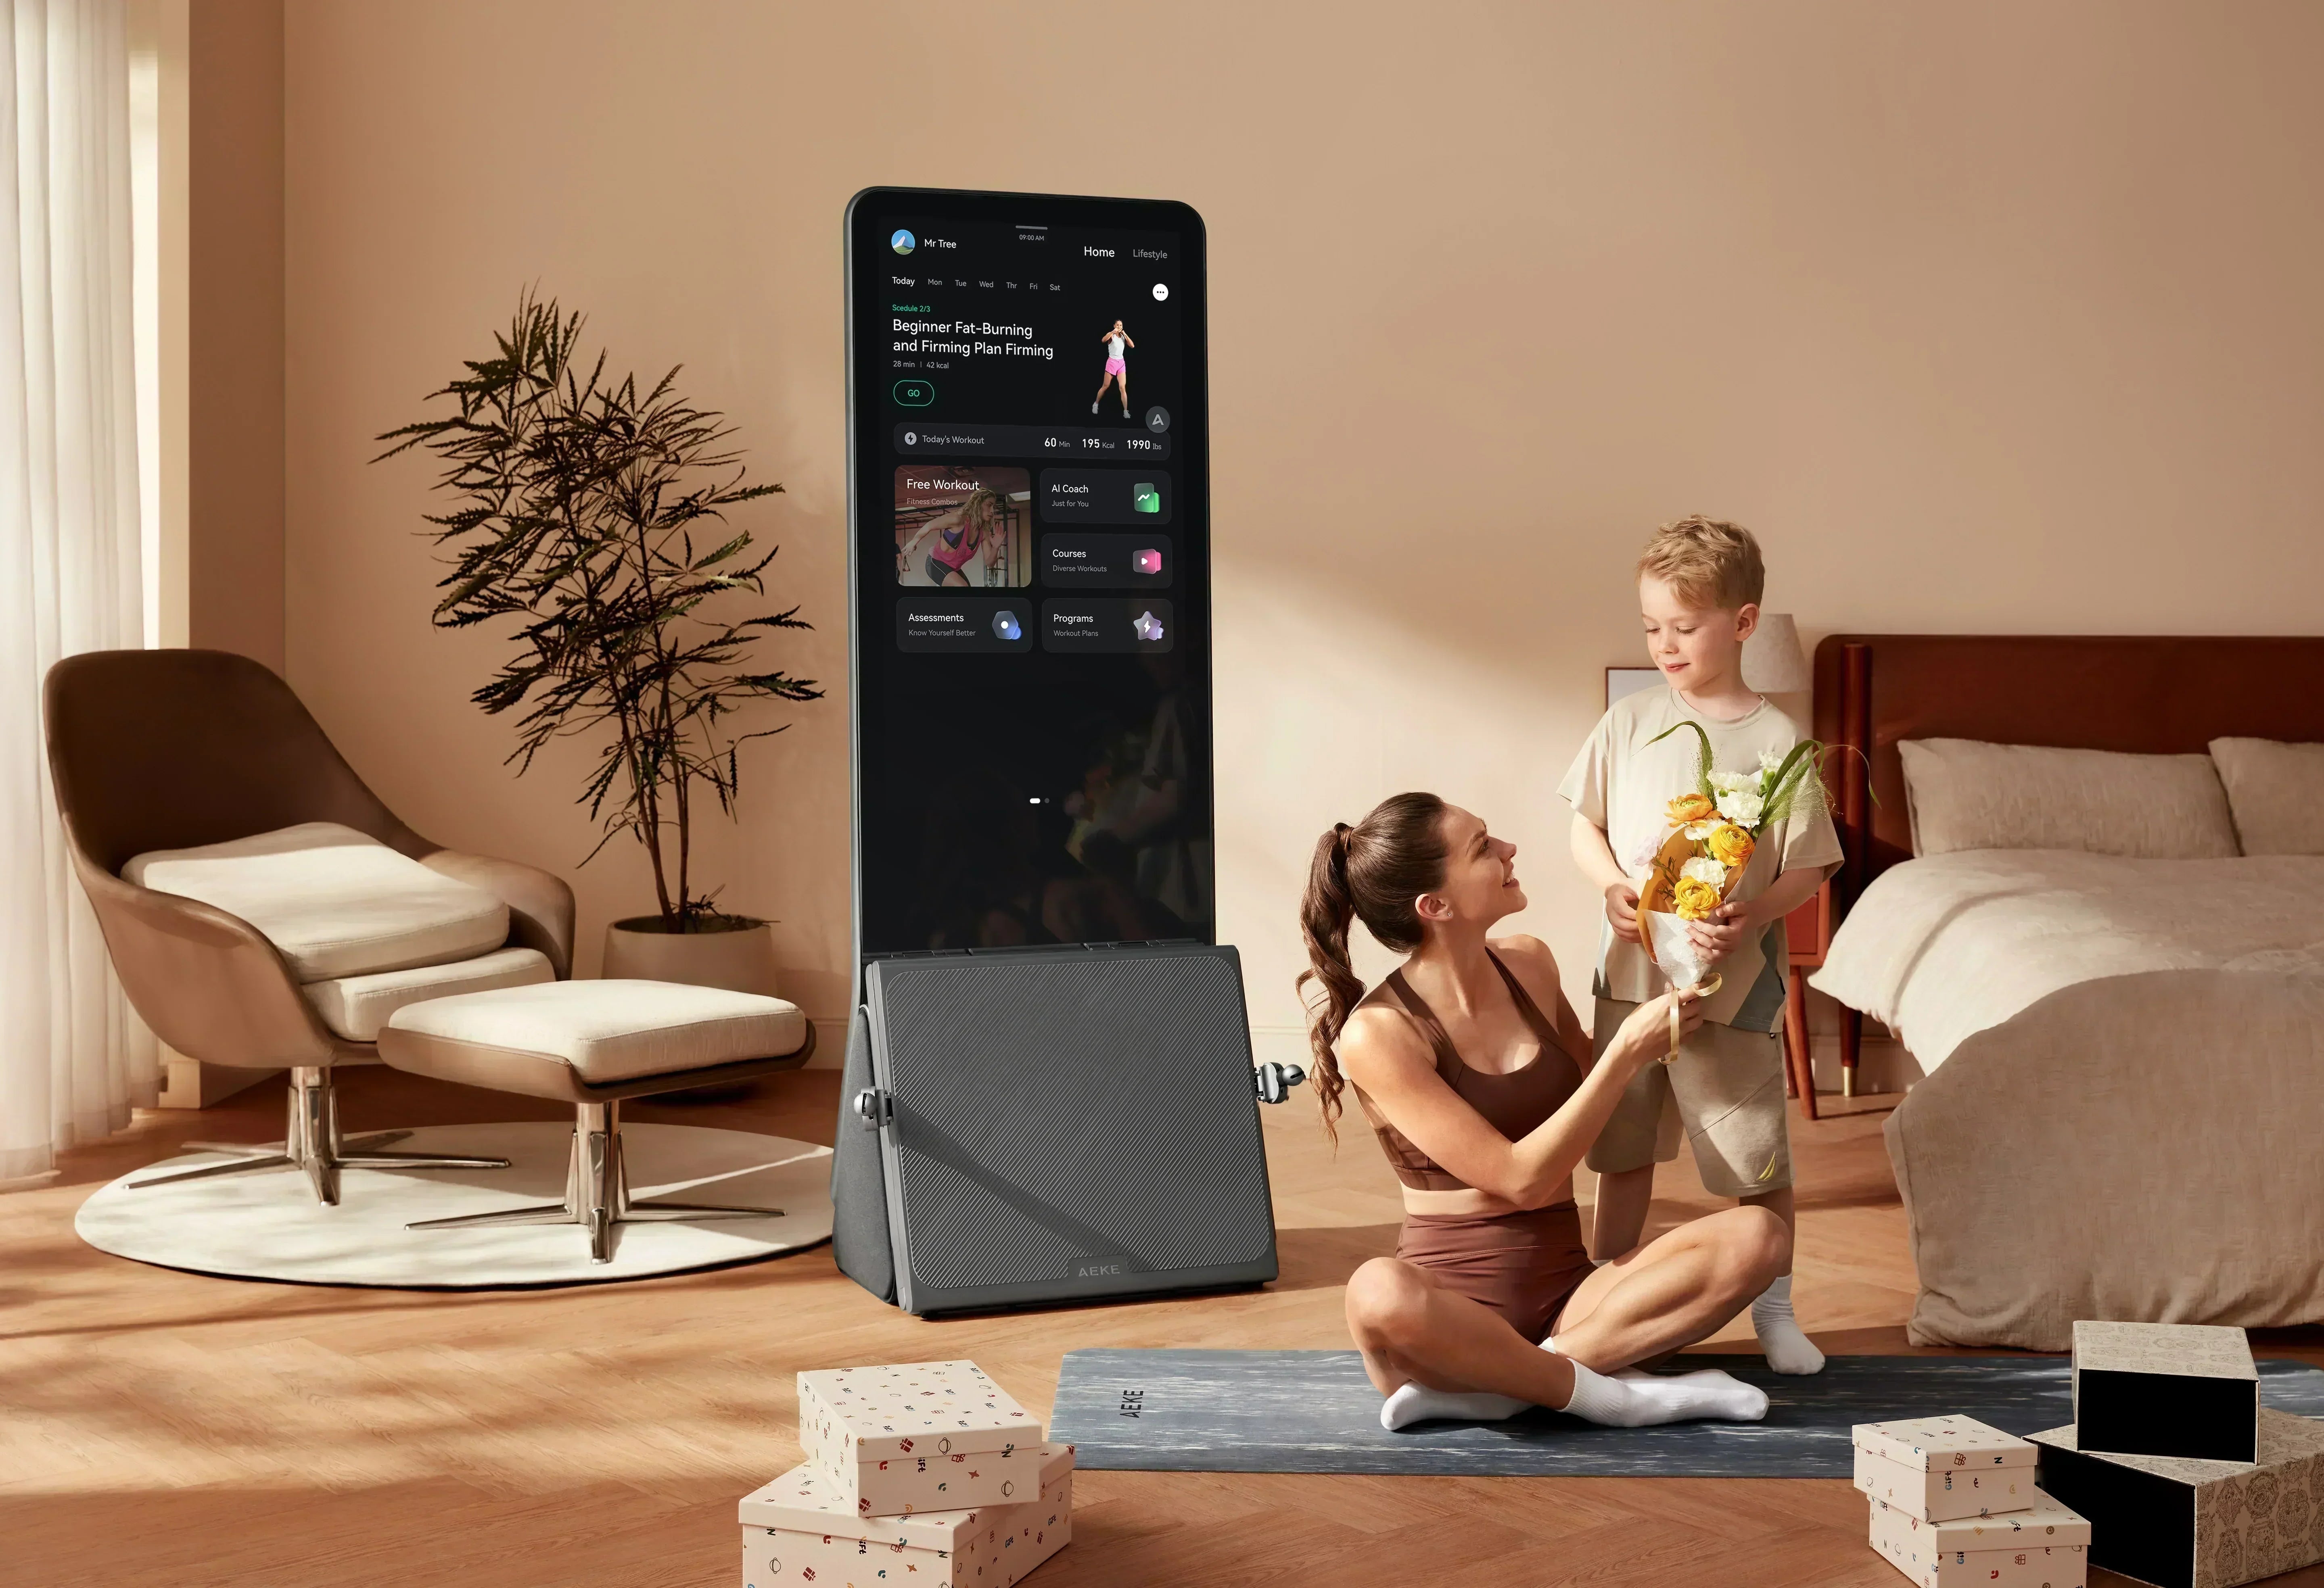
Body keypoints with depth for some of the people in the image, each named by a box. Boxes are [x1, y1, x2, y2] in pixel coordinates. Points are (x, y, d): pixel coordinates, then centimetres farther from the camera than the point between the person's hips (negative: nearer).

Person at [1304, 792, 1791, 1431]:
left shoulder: (1528, 965, 5)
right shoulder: (1376, 1035, -14)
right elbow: (1523, 1180, -16)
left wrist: (1663, 1015, 11)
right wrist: (1629, 1051, -17)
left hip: (1567, 1294, 6)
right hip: (1453, 1306, -6)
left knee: (1754, 1235, -19)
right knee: (1379, 1293, -40)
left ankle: (1486, 1386, -23)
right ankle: (1606, 1391, -21)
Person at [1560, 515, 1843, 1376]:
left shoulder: (1777, 740, -7)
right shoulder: (1630, 720, 1)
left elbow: (1808, 870, -5)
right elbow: (1585, 827, 8)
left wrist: (1751, 918, -23)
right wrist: (1613, 885, -11)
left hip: (1731, 983, -3)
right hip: (1631, 972, 3)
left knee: (1756, 1160, 3)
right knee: (1622, 1149, 16)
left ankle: (1774, 1310, 21)